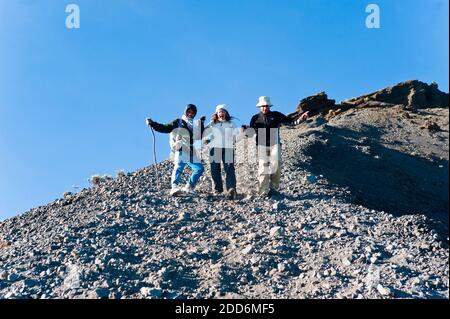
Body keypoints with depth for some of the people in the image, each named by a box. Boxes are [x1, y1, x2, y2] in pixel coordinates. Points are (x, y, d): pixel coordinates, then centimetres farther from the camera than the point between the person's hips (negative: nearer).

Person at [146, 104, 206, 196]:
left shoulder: (197, 124, 23)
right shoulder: (178, 122, 11)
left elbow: (202, 137, 24)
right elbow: (164, 128, 5)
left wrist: (202, 125, 15)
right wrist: (153, 124, -5)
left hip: (193, 153, 5)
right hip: (181, 151, -5)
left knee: (199, 168, -2)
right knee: (179, 167, -22)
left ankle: (188, 188, 6)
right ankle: (174, 187, -35)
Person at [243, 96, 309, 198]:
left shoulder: (276, 115, 10)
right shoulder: (256, 118, 11)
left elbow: (290, 122, 10)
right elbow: (251, 133, 8)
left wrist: (300, 119, -4)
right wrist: (245, 130, -13)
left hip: (274, 144, 0)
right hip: (262, 145, 0)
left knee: (276, 163, -20)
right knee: (263, 167, -7)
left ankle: (274, 188, -10)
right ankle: (263, 192, -6)